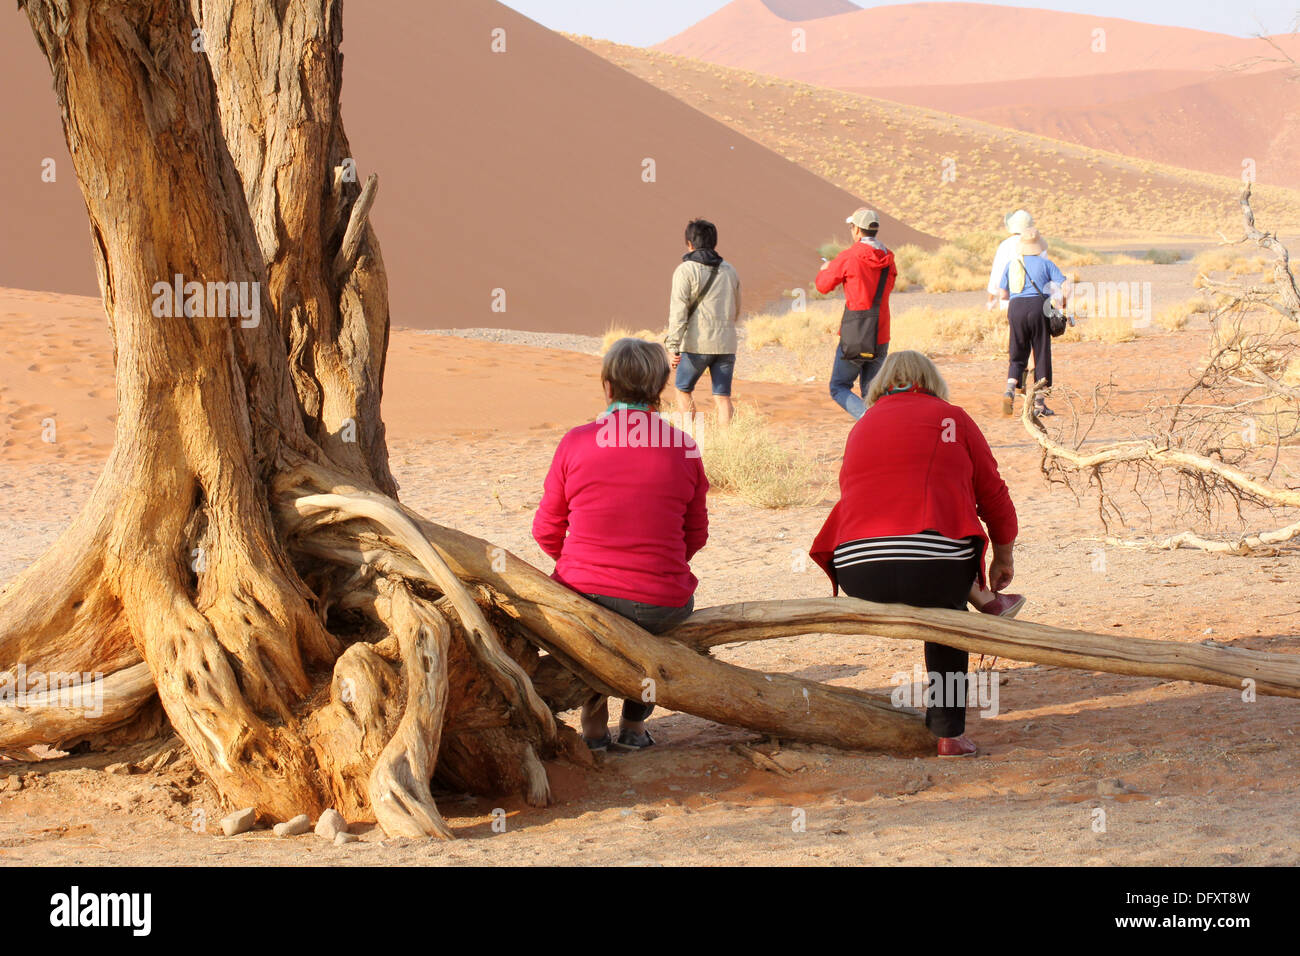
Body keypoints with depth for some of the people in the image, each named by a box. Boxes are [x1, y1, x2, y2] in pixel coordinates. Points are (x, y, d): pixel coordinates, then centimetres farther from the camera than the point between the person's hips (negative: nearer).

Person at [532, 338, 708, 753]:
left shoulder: (575, 442, -3)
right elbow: (696, 534, 10)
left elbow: (547, 530, 5)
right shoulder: (683, 448, 0)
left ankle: (594, 724, 30)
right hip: (661, 607, 0)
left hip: (584, 599, 0)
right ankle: (634, 723, 31)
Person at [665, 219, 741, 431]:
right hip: (726, 343, 4)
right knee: (722, 397, 4)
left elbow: (678, 311, -14)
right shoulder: (729, 271, 12)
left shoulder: (686, 271, -6)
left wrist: (673, 347, -17)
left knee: (683, 389, 15)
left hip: (697, 343, -4)